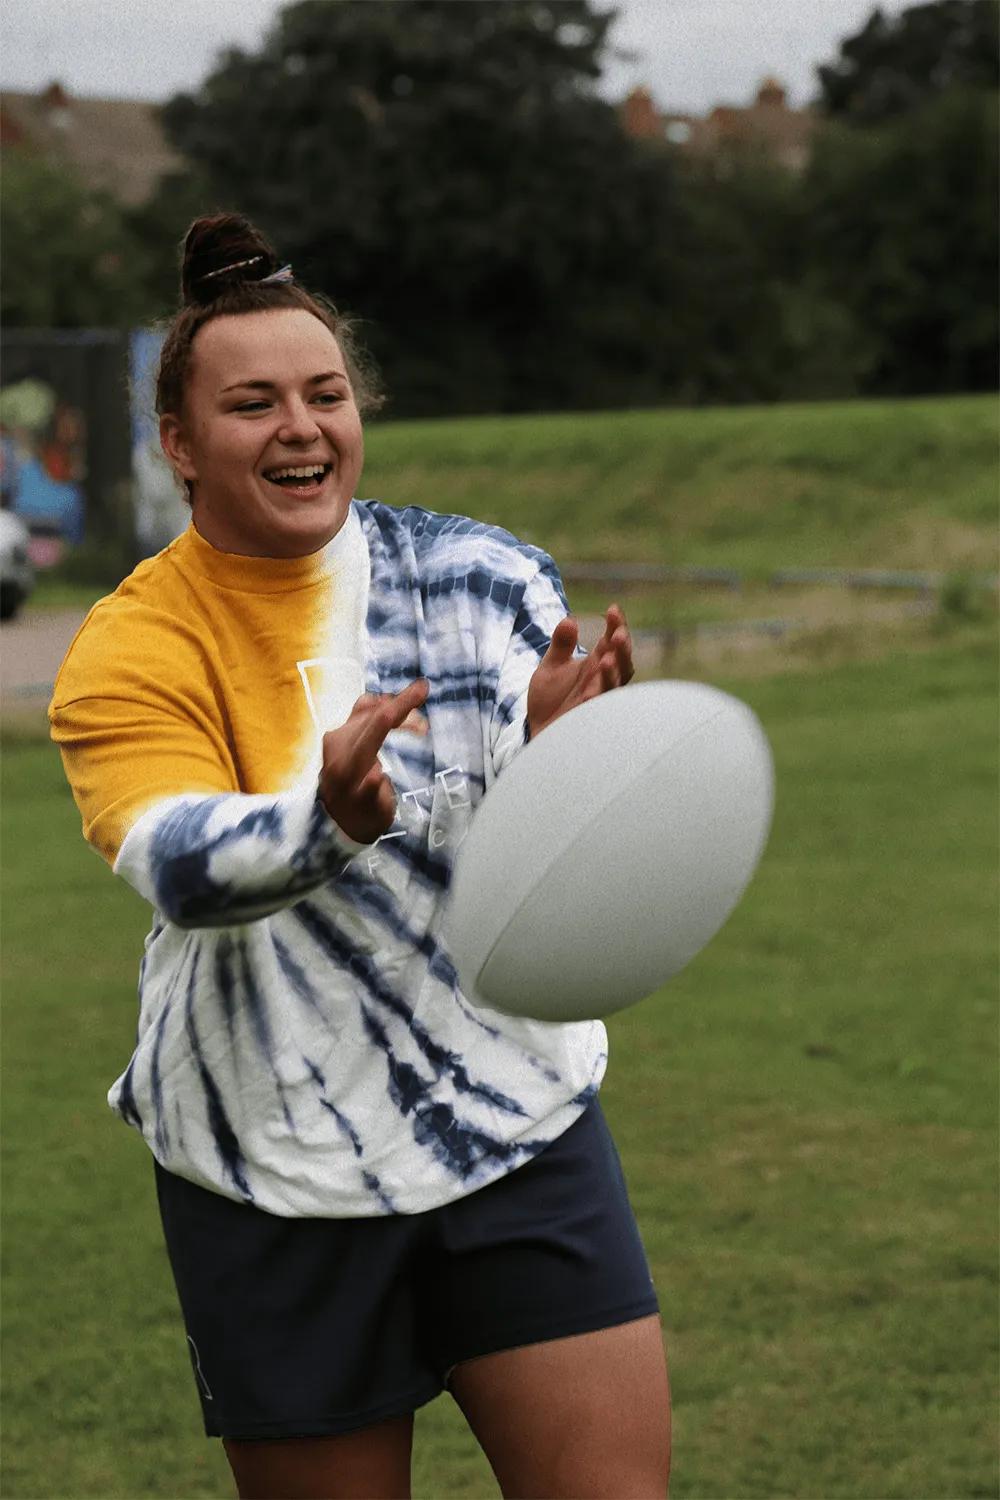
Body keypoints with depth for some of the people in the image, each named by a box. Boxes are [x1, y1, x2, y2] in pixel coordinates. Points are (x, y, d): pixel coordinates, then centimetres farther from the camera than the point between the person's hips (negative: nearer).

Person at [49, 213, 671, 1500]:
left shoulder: (484, 580, 0)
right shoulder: (127, 652, -6)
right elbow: (181, 863, -25)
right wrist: (330, 822, -46)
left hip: (519, 1122, 2)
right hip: (277, 1186, -1)